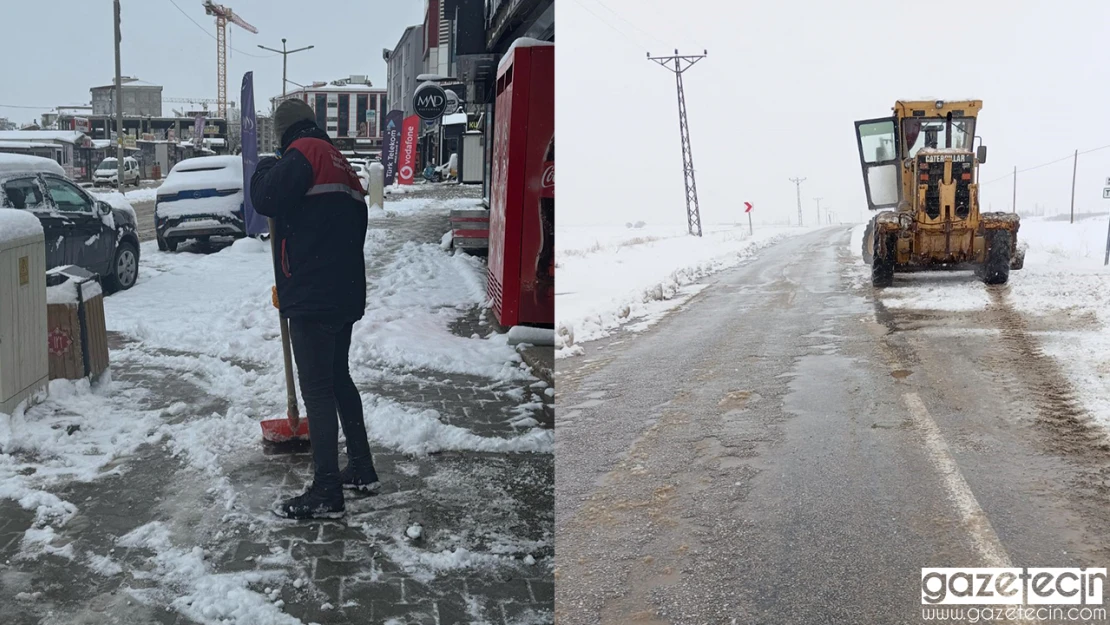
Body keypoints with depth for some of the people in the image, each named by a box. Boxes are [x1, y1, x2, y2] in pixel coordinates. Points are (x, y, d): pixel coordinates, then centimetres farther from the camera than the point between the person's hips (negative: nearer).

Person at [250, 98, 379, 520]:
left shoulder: (304, 153, -8)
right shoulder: (341, 165, 20)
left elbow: (265, 199, -18)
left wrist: (266, 168, 4)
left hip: (312, 298, -9)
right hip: (346, 295, 9)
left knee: (317, 390, -6)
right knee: (339, 378, 20)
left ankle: (326, 492, -4)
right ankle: (361, 469, 29)